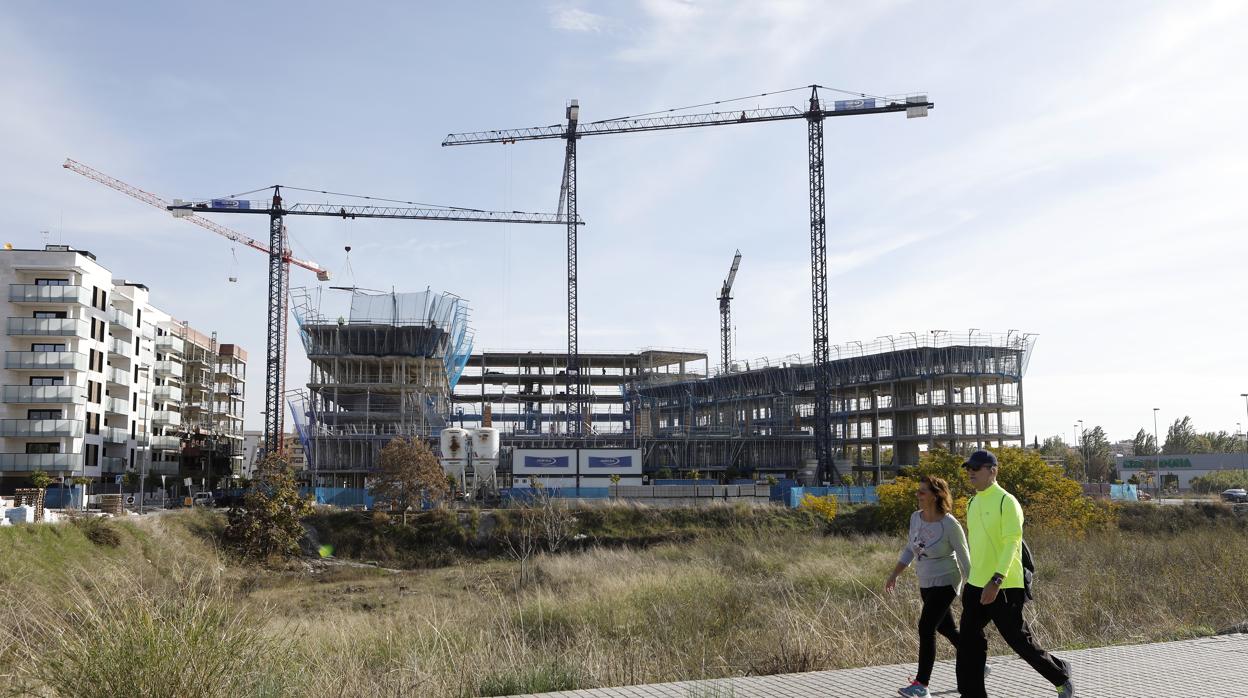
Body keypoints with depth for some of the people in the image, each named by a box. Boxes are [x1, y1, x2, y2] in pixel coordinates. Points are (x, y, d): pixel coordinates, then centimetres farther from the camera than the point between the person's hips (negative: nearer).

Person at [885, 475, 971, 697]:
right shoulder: (916, 517, -2)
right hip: (926, 583, 8)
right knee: (946, 629, 18)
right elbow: (909, 550, 11)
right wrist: (894, 575, 9)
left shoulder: (950, 525, -21)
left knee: (926, 628, -13)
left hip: (945, 582, -7)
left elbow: (964, 558, -14)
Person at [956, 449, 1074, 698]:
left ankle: (1061, 676, 26)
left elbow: (1012, 543, -19)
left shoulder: (1006, 501, -13)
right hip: (976, 585, 8)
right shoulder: (973, 503, 12)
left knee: (1019, 640, 3)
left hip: (1004, 588, -7)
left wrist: (996, 580, -28)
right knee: (968, 642, 3)